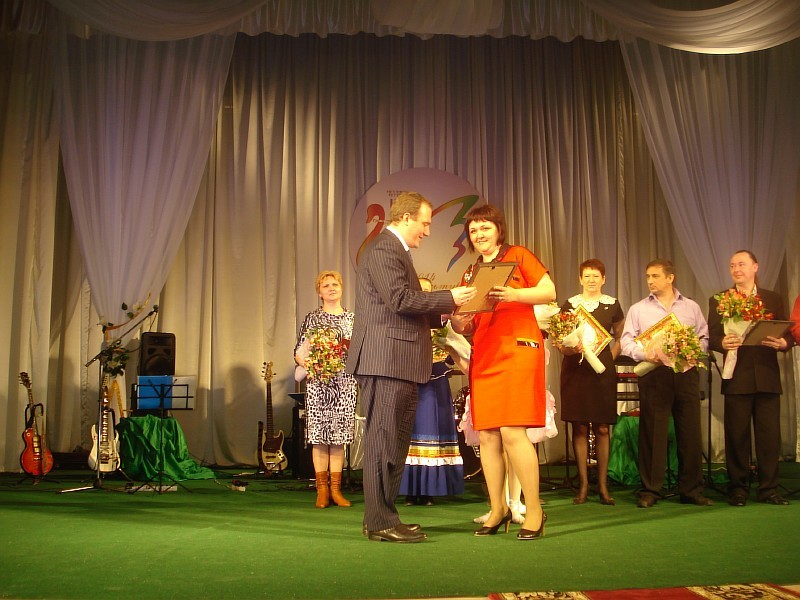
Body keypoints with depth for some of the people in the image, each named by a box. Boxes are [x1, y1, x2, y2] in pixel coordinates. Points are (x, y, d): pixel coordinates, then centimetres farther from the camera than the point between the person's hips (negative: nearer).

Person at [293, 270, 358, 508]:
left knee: (339, 434, 2)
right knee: (319, 435, -2)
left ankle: (335, 488, 9)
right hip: (318, 383, -1)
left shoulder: (352, 318, 12)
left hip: (345, 383, 2)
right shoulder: (312, 318, 7)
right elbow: (299, 351, 4)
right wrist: (305, 363, -15)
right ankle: (322, 489, 6)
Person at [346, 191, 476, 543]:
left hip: (400, 363, 11)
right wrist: (449, 298, -12)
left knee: (395, 444, 14)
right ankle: (381, 522, 1)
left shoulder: (395, 250, 24)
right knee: (384, 442, -6)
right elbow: (399, 299, -20)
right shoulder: (383, 249, -9)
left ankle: (381, 518, 22)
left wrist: (444, 313, 15)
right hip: (386, 359, -11)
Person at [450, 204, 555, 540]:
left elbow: (549, 292, -3)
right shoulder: (470, 274, 21)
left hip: (517, 350, -5)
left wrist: (513, 294, -18)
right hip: (483, 355, 6)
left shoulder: (518, 256, 6)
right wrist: (459, 320, -3)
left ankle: (534, 510, -3)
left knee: (512, 432, -13)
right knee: (486, 435, 2)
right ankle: (498, 509, 13)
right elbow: (465, 325, 21)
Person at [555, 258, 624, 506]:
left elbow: (620, 338, 17)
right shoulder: (569, 305, 7)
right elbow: (559, 340, 5)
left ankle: (603, 485, 8)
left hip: (602, 371, 0)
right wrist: (568, 349, -15)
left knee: (602, 428, 1)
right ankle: (583, 484, 8)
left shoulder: (612, 305, 9)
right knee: (579, 427, 0)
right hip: (576, 370, 0)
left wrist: (609, 358, 3)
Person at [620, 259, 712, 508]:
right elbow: (626, 342, 5)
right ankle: (649, 491, 3)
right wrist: (645, 354, -14)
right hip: (654, 374, -1)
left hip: (686, 373, 2)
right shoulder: (638, 309, 11)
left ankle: (691, 490, 12)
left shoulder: (691, 307, 15)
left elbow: (704, 337, 12)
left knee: (690, 431, 2)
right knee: (652, 432, -3)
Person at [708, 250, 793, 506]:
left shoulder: (773, 299, 13)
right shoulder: (719, 300, 8)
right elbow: (711, 337, 1)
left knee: (769, 435, 2)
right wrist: (723, 343, -20)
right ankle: (738, 488, 12)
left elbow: (787, 335, 9)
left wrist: (783, 343, -13)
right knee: (737, 435, 2)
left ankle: (769, 489, 13)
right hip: (737, 377, -1)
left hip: (767, 377, 1)